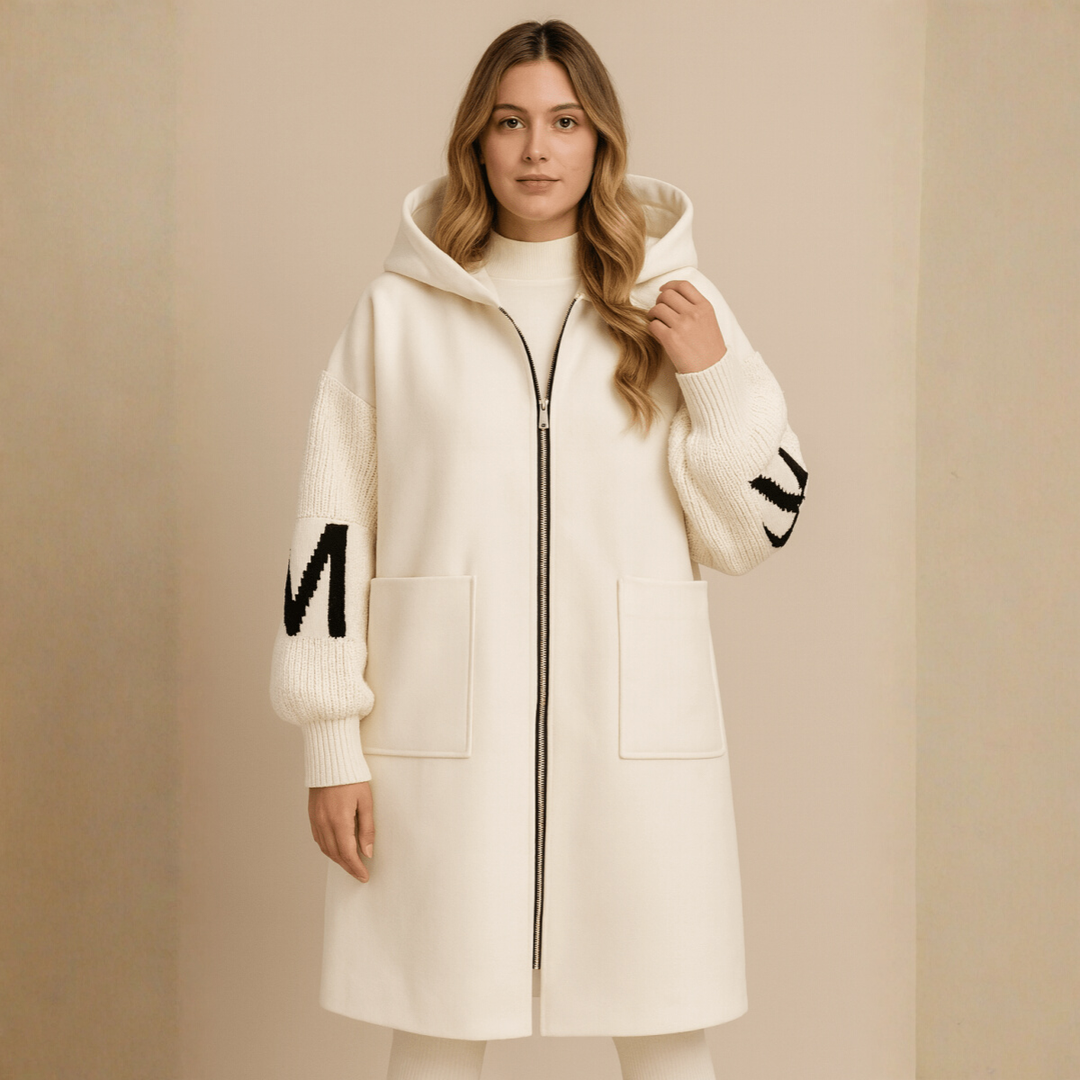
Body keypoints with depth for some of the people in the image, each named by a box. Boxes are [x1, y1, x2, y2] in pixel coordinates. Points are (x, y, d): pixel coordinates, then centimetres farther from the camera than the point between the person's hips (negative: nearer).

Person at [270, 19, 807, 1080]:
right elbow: (332, 527, 3)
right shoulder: (399, 311, 4)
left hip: (634, 735, 1)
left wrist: (719, 379, -7)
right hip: (446, 737, -1)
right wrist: (331, 742, -1)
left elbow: (750, 529, 8)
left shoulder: (675, 306, 7)